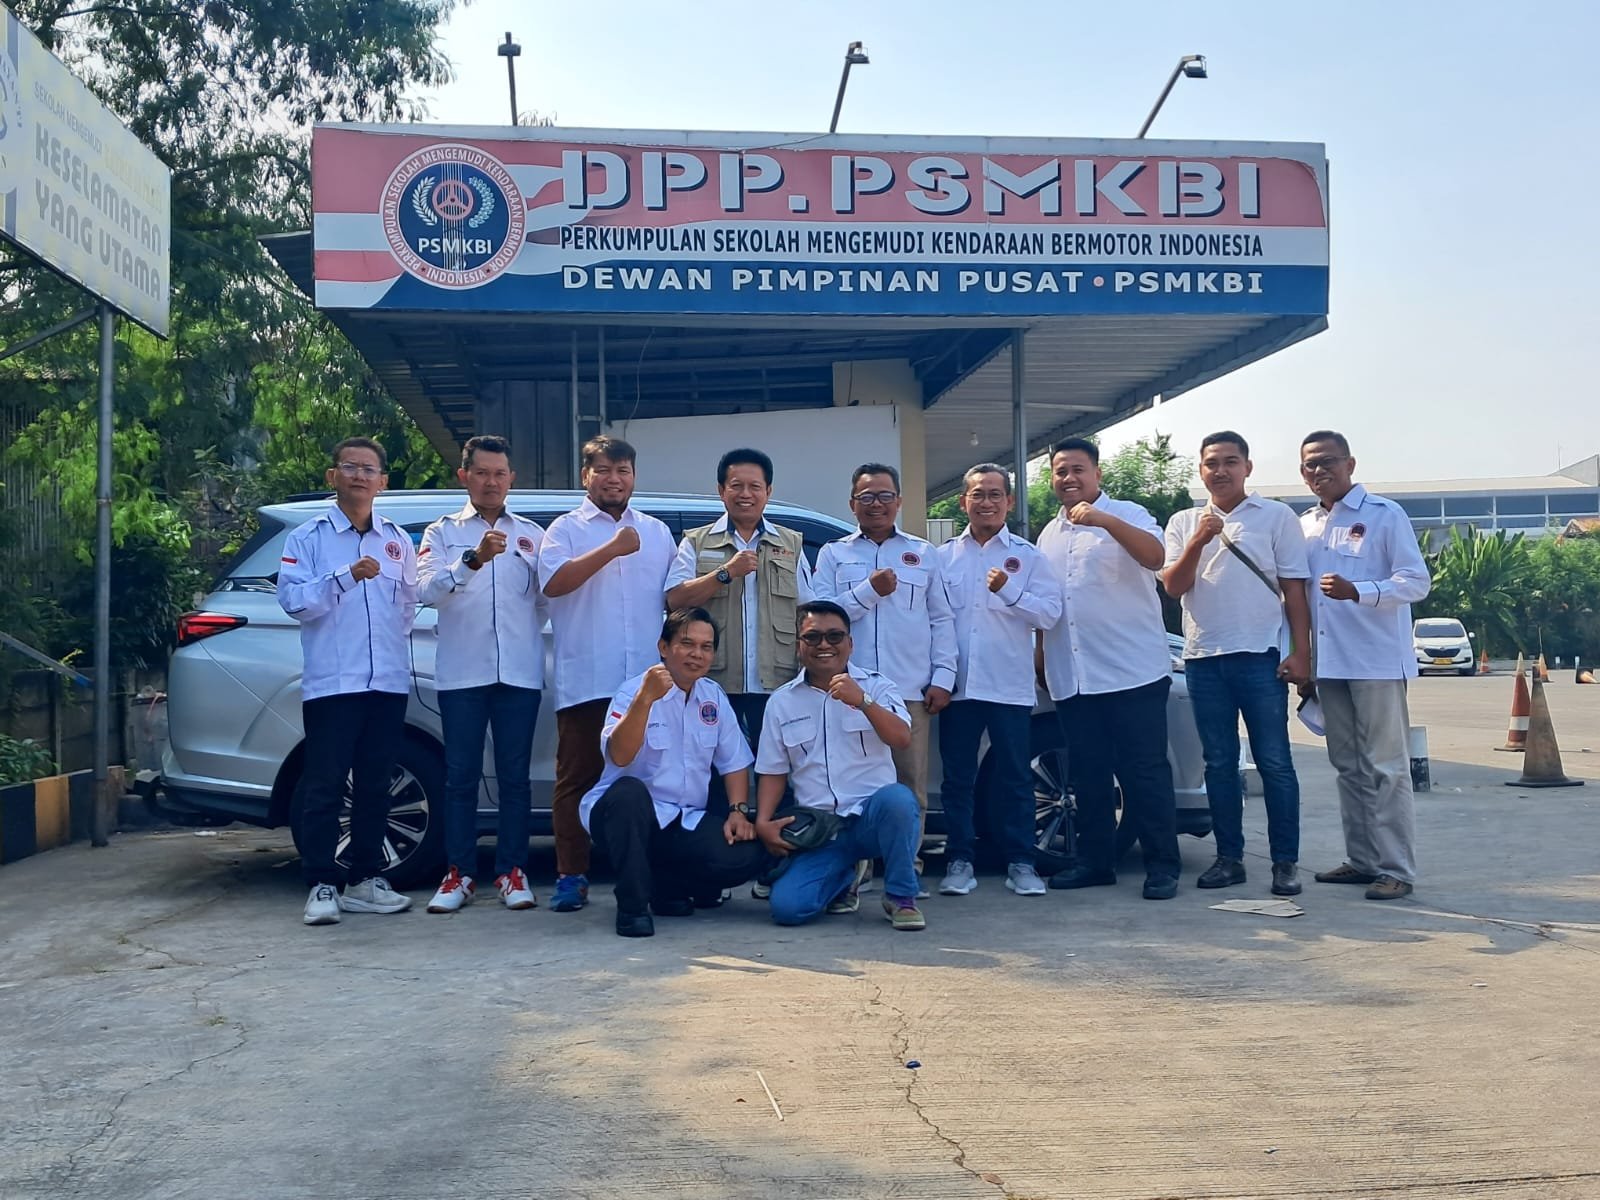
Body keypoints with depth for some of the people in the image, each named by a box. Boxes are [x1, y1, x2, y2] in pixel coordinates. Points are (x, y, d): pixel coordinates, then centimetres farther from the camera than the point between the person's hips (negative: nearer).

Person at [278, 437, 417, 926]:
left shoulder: (397, 540, 13)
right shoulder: (308, 537, 2)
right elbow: (292, 599, -11)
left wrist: (391, 642, 13)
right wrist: (345, 577, -21)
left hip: (388, 682, 4)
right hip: (330, 683, -4)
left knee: (374, 785, 8)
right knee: (324, 787, -3)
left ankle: (365, 878, 16)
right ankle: (322, 885, 2)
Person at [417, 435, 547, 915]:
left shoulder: (531, 534, 13)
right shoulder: (442, 533, 9)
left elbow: (548, 597, 10)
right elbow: (428, 590, -10)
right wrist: (474, 559, -22)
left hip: (519, 673, 1)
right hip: (462, 673, -1)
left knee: (514, 776, 4)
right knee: (461, 775, 2)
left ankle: (512, 872, 11)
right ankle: (459, 874, 9)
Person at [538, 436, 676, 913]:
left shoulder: (657, 532, 18)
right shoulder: (565, 529, 6)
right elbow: (553, 583, -12)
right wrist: (611, 549, -17)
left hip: (648, 681, 3)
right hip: (585, 682, -3)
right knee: (577, 779, -1)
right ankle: (571, 876, 5)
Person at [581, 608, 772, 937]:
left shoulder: (714, 696, 8)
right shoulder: (633, 691, -10)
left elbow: (734, 762, 13)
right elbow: (619, 757, -27)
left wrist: (739, 811, -3)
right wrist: (645, 699, -37)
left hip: (685, 823, 5)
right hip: (627, 813, -5)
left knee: (750, 855, -19)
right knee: (629, 791, -39)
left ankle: (666, 887, 7)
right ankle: (632, 904, -21)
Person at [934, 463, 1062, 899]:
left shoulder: (1027, 555, 6)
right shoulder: (944, 556, 11)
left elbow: (1050, 613, -4)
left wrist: (1009, 590, -17)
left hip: (1009, 685, -1)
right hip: (959, 684, 2)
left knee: (1014, 776, 2)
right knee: (957, 776, 5)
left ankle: (1020, 863, 10)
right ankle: (959, 861, 13)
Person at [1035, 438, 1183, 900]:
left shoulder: (1126, 515, 0)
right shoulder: (1048, 535, 17)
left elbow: (1155, 556, -21)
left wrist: (1106, 521, -32)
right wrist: (1041, 658, 18)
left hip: (1133, 671, -6)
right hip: (1072, 678, 6)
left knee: (1144, 771, -3)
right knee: (1088, 774, 10)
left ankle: (1163, 865, 2)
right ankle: (1095, 860, 19)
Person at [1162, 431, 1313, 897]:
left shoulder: (1276, 517, 4)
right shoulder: (1183, 523, 12)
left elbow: (1294, 588, 1)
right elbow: (1173, 586, 3)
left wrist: (1301, 653, -6)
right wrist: (1198, 541, -12)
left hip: (1261, 656, -3)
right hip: (1204, 658, 3)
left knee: (1274, 762, -2)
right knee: (1219, 764, 8)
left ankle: (1285, 861, 4)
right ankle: (1229, 857, 16)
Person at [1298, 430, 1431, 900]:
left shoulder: (1385, 515, -4)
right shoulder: (1304, 525, 14)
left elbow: (1417, 581, -10)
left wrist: (1356, 591, -25)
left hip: (1377, 662, -6)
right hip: (1329, 664, 6)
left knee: (1386, 768, -4)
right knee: (1349, 768, 11)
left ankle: (1396, 869, -1)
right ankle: (1362, 859, 19)